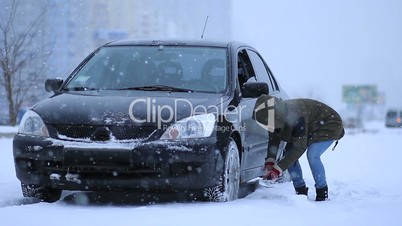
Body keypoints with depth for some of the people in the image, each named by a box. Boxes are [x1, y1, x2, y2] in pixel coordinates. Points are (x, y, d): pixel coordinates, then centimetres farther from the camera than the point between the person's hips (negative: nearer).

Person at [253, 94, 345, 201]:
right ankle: (301, 191, 2)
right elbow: (274, 140, -8)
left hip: (329, 125, -8)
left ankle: (322, 193, -15)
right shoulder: (275, 119, -19)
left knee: (312, 155, -28)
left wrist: (278, 168, -38)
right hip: (309, 130, 8)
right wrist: (269, 162, -25)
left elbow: (299, 147, -37)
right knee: (288, 154, -7)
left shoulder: (296, 116, -41)